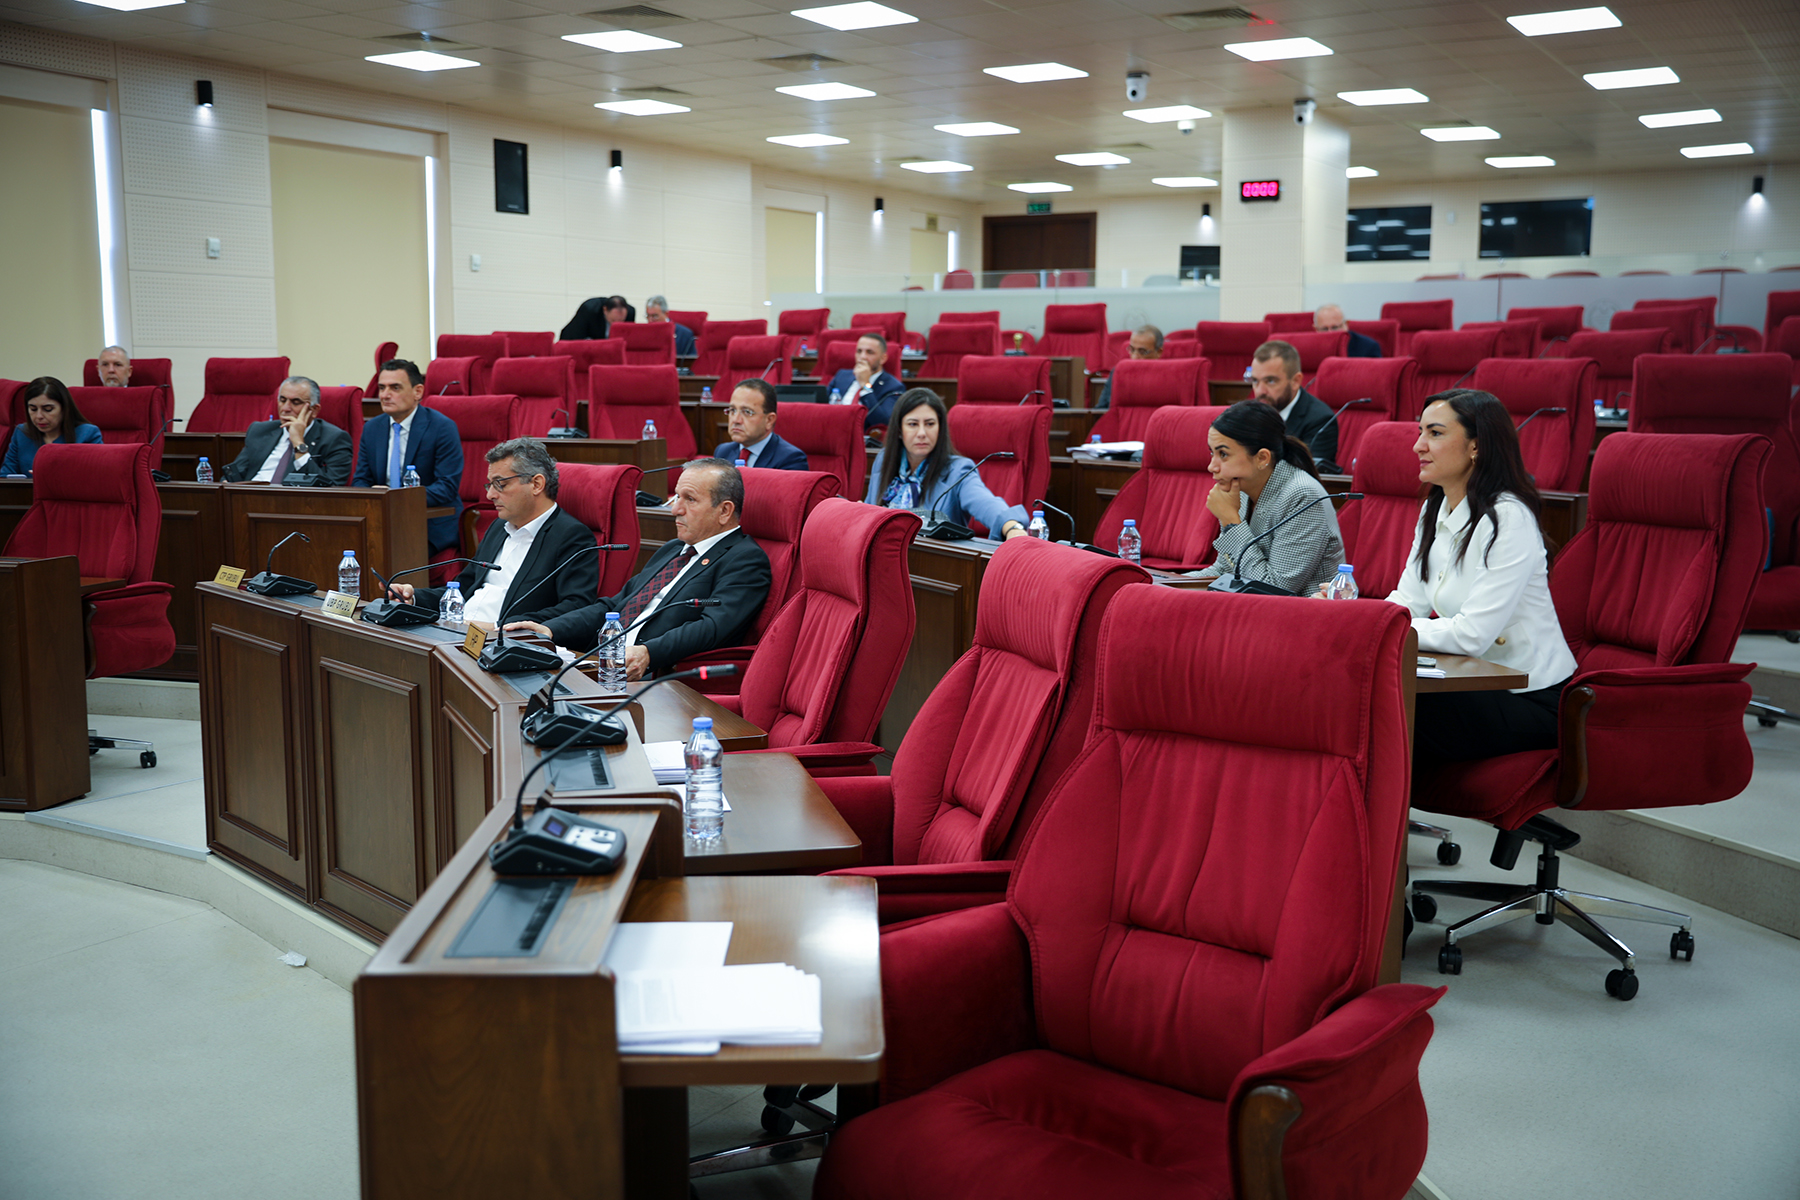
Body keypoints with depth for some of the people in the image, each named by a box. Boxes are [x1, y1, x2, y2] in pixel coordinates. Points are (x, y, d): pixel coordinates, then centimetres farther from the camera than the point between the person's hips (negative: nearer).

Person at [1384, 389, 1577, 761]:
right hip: (1476, 683, 8)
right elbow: (1408, 602, 5)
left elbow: (1472, 635, -25)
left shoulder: (1508, 518, -19)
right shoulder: (1435, 510, 9)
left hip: (1531, 702, -7)